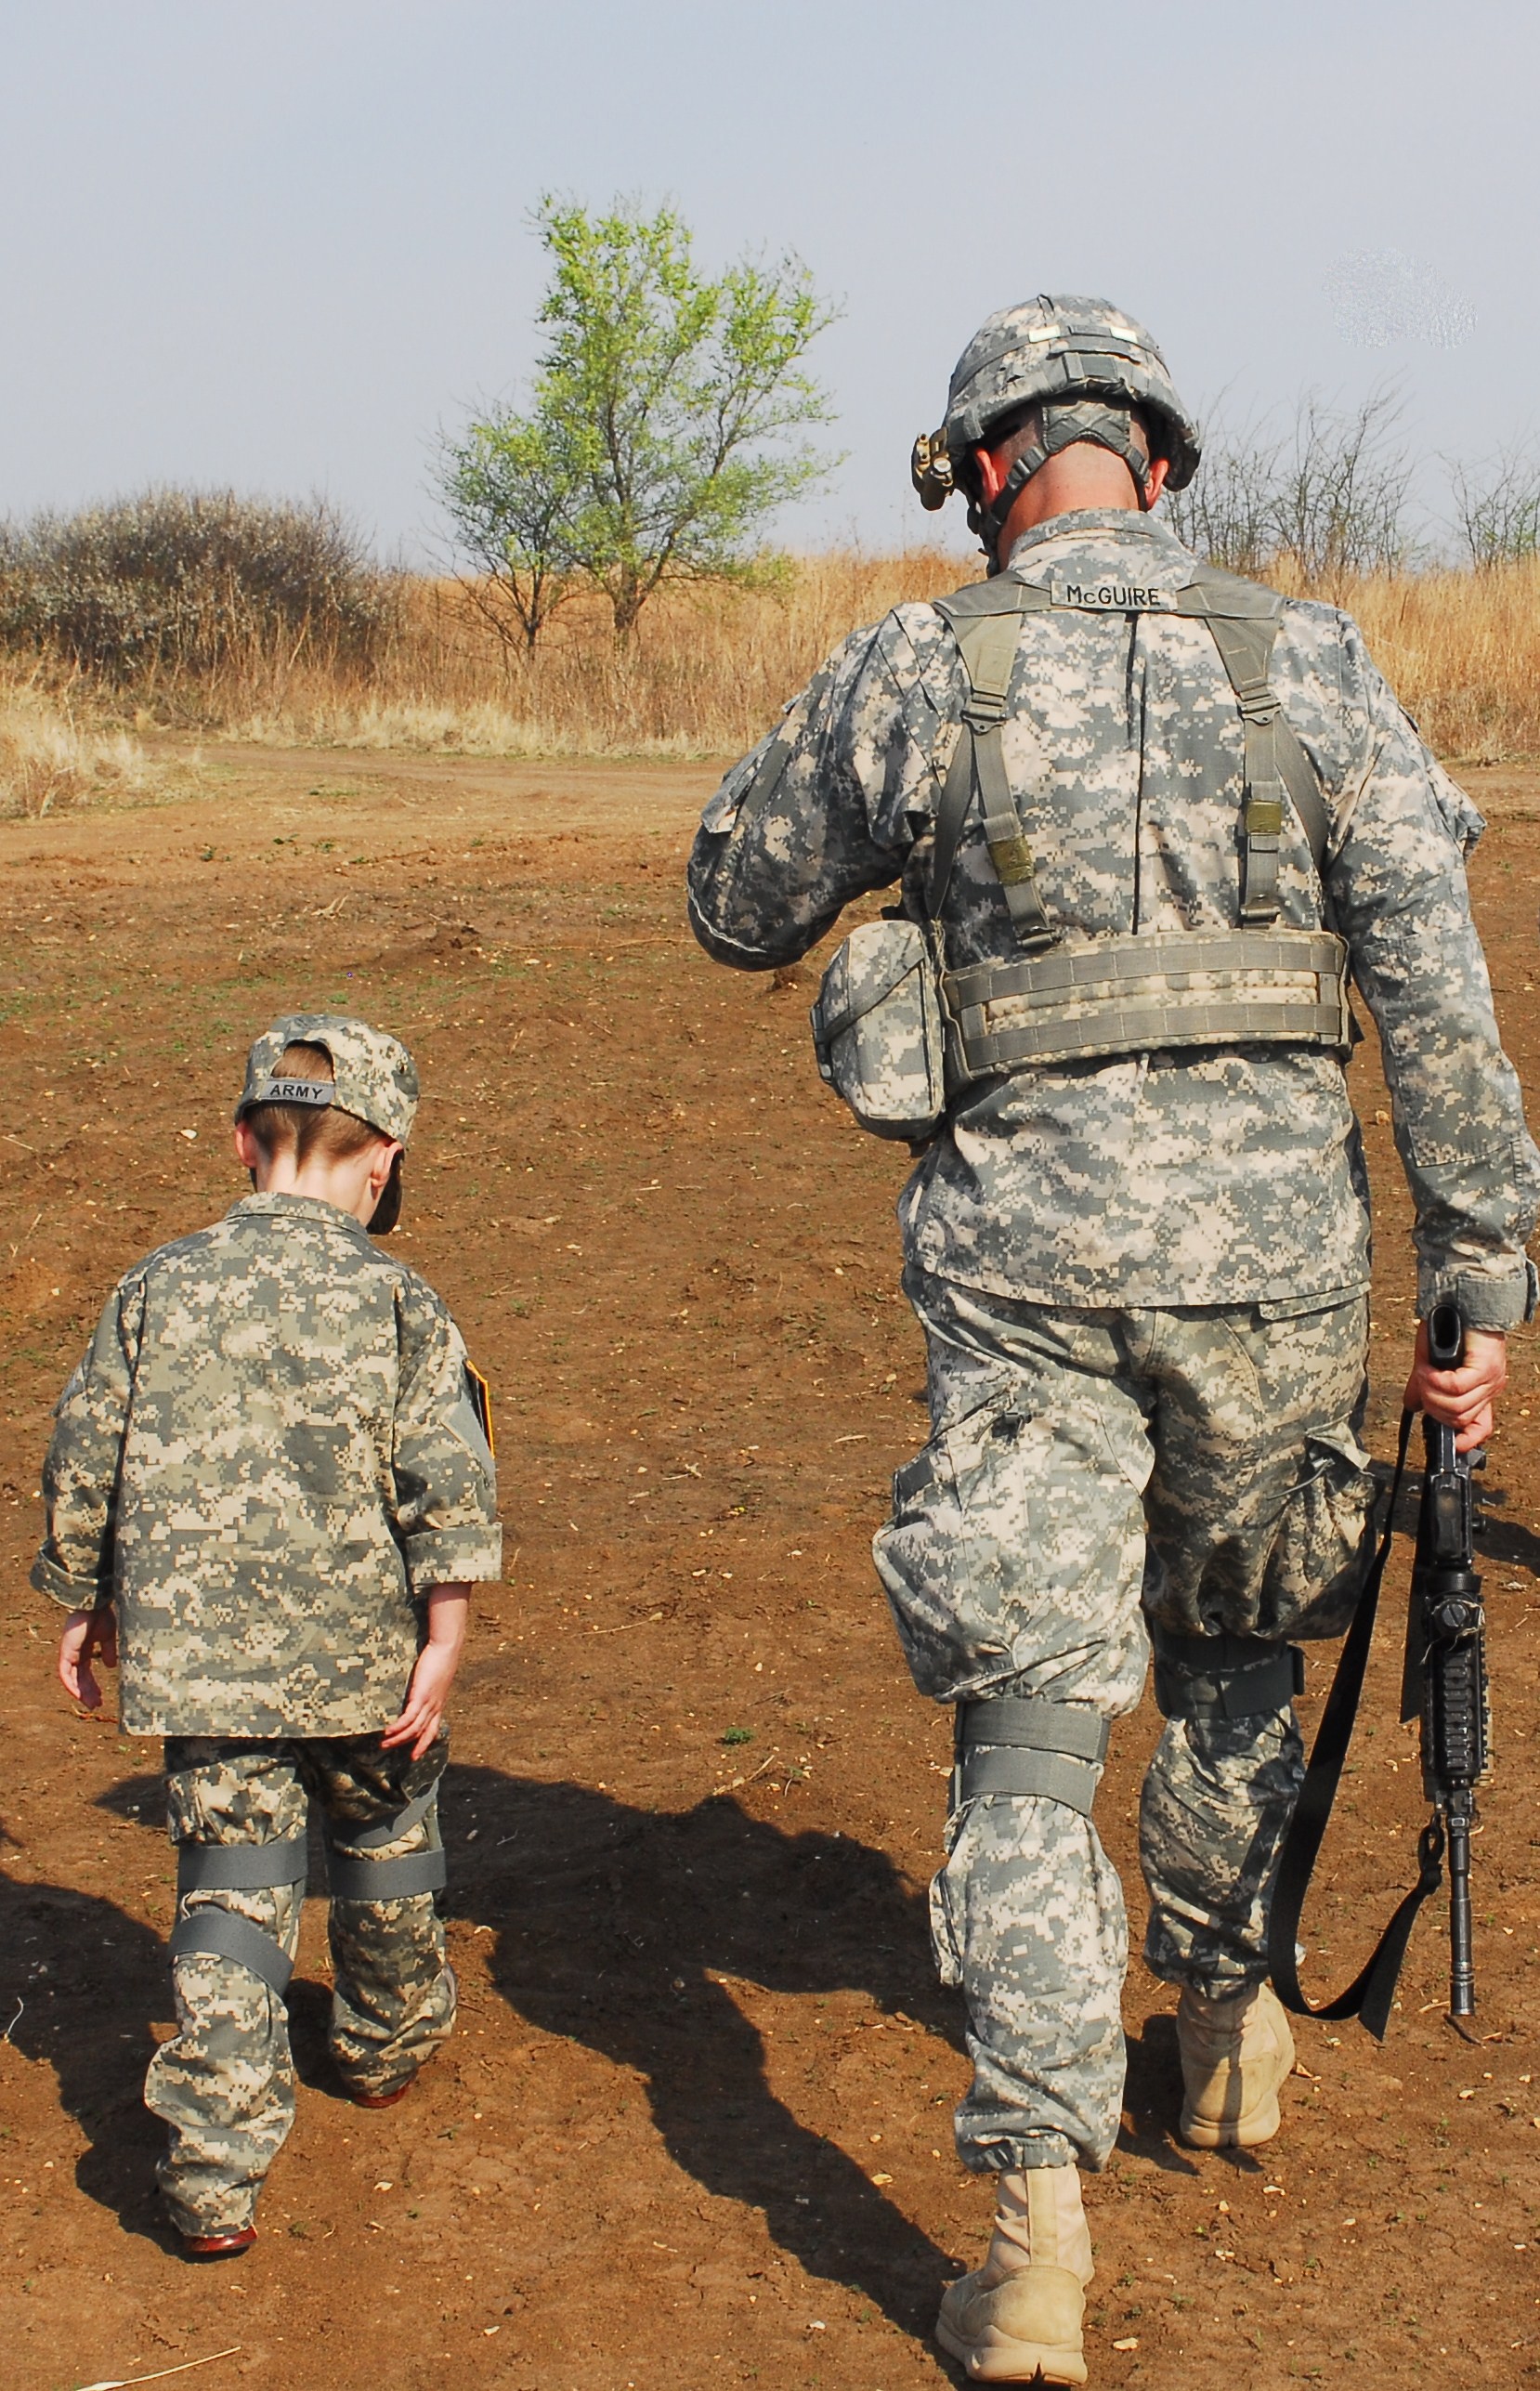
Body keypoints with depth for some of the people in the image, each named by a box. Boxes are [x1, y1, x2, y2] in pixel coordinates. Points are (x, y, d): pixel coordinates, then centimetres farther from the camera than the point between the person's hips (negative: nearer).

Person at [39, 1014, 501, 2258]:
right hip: (361, 1655, -1)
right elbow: (449, 1479, -13)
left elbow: (84, 1465, 5)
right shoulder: (395, 1298, -7)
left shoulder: (158, 1288, -1)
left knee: (232, 1892, 5)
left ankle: (217, 2172, -3)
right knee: (385, 1848, 24)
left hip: (200, 1657, 1)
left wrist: (86, 1603, 18)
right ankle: (391, 2042, 46)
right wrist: (444, 1639, -9)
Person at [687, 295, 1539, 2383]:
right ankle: (1225, 2021, 42)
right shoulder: (1309, 663, 3)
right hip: (1275, 1247, 2)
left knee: (1030, 1738, 0)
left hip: (1027, 1252, -2)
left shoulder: (916, 670, -1)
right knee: (1236, 1649, 25)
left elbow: (739, 910, 14)